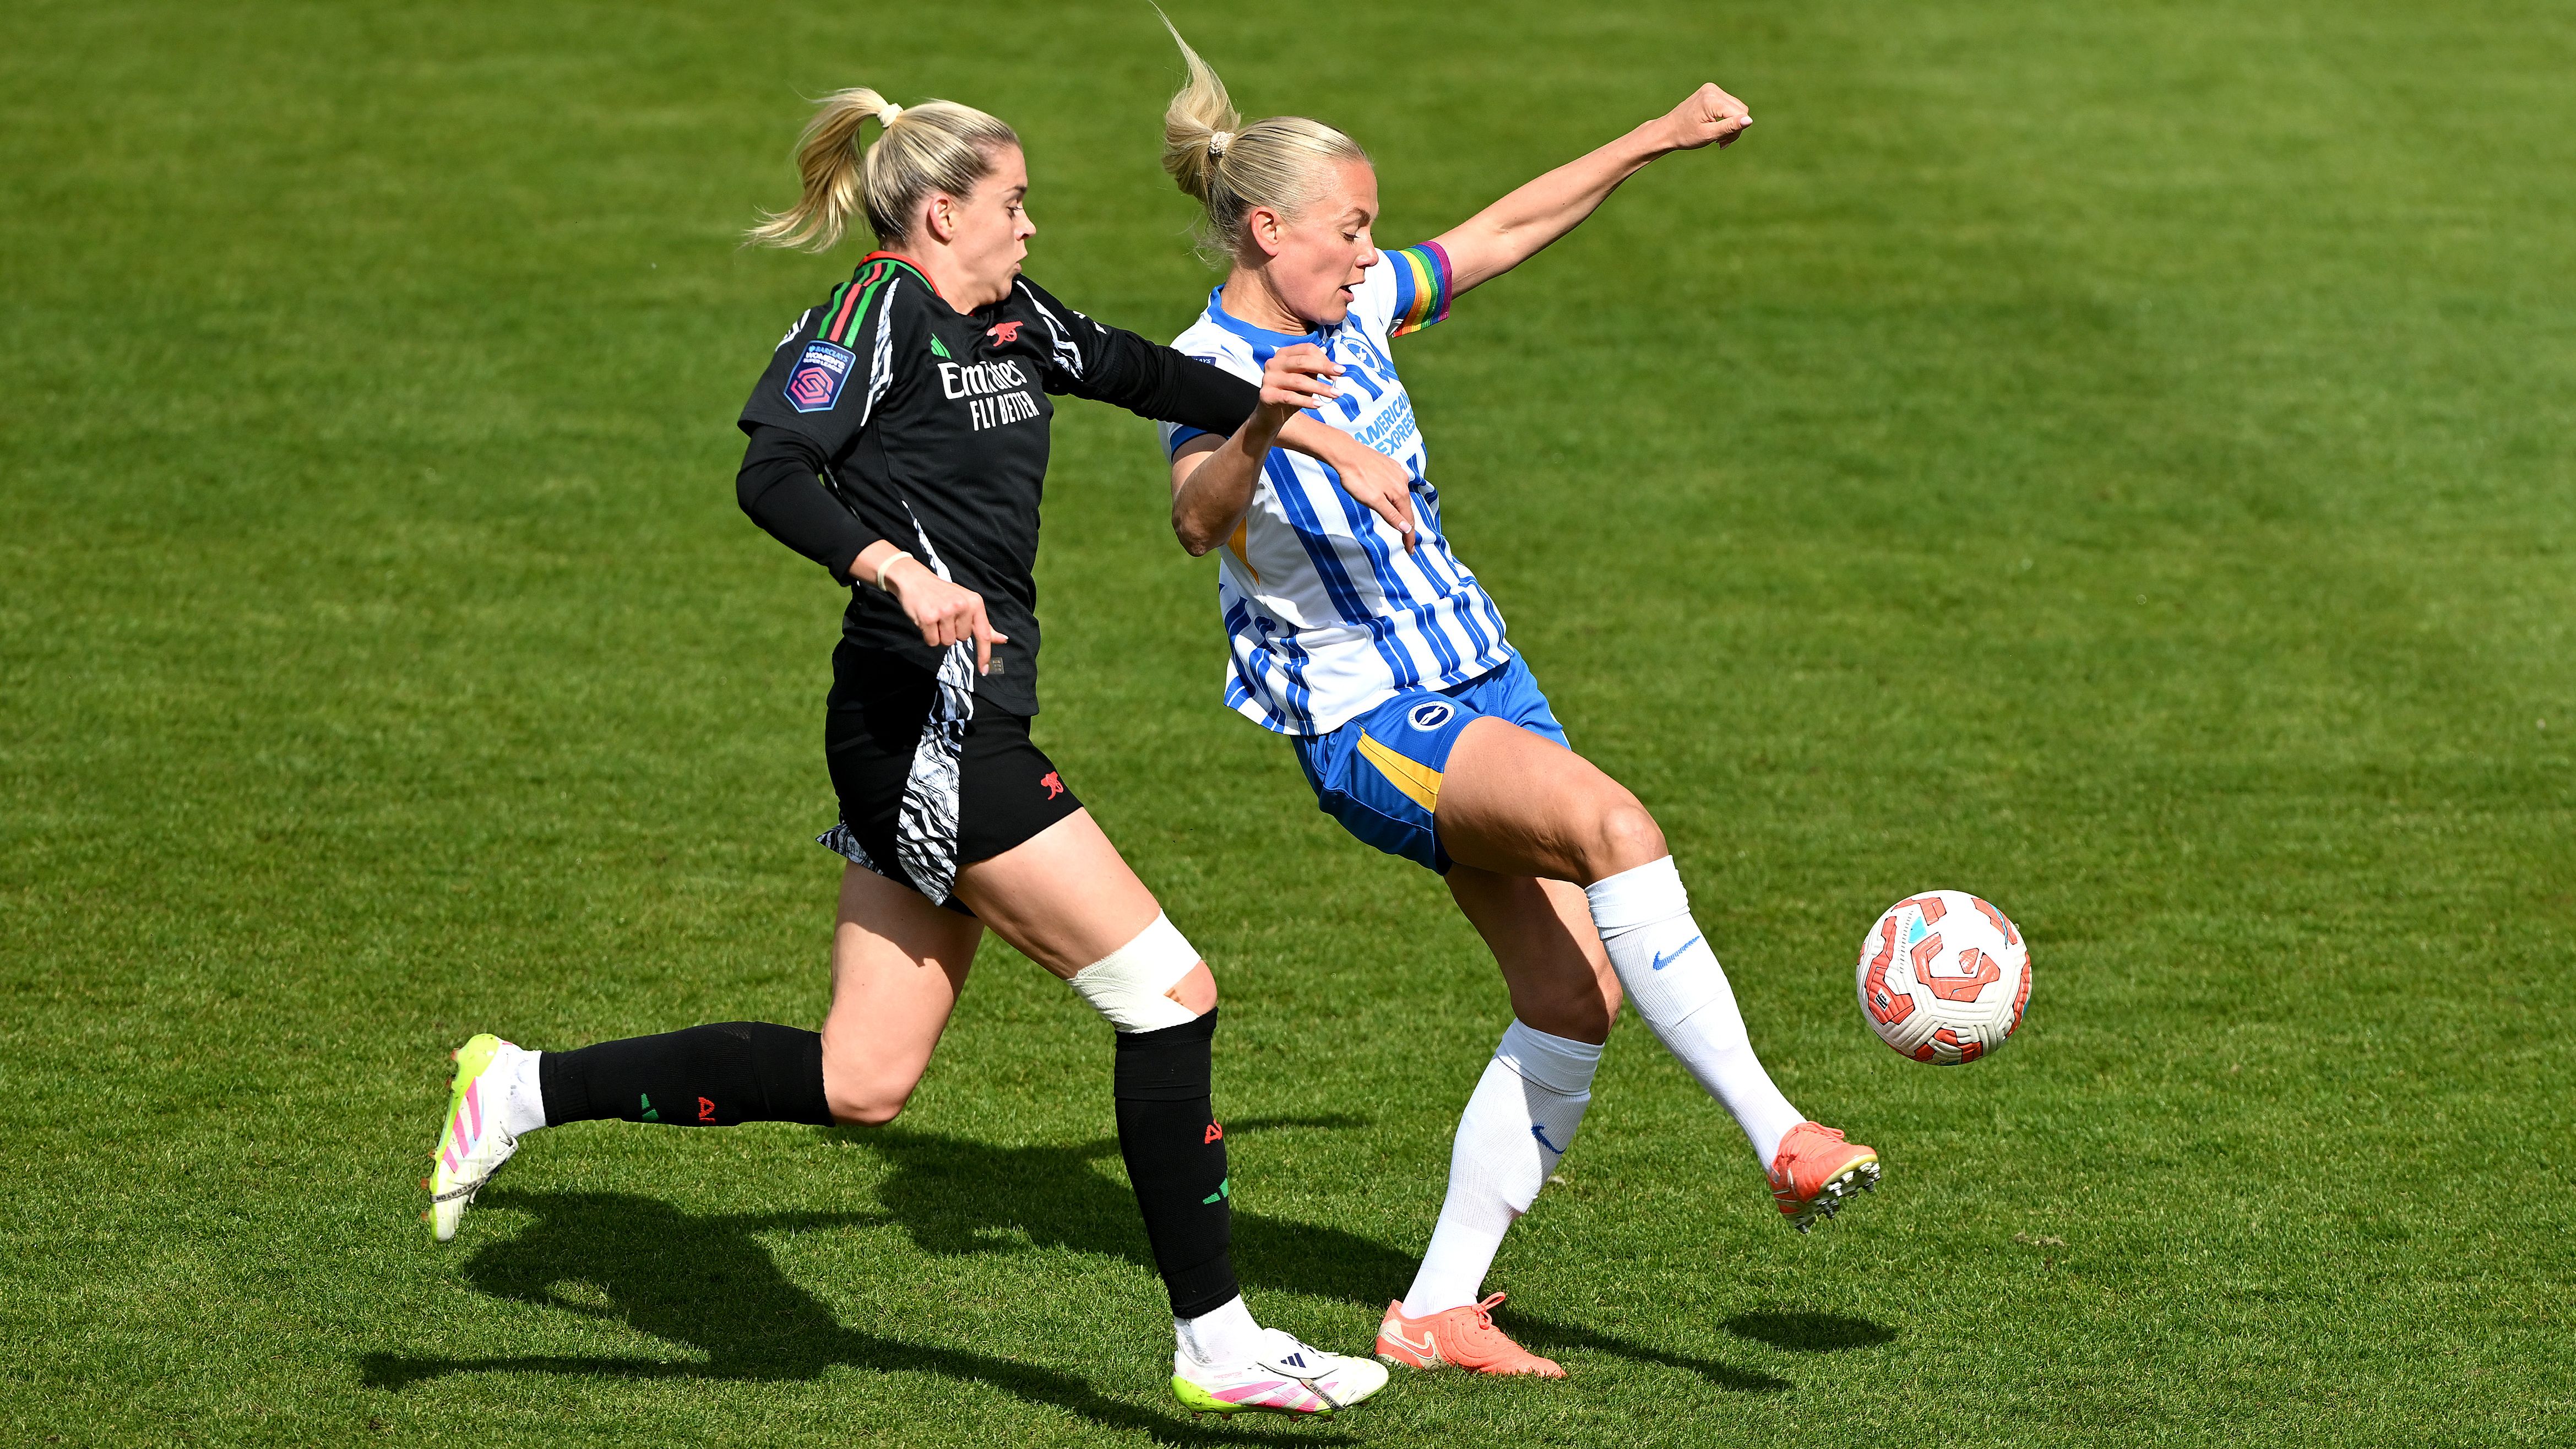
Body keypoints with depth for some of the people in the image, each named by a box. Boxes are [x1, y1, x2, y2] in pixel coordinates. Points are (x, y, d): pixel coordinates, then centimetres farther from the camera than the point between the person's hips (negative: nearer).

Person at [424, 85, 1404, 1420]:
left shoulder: (1008, 320, 16)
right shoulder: (878, 312, -10)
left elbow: (1127, 369, 33)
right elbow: (771, 473, -22)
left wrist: (1258, 402, 21)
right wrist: (900, 570, -35)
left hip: (960, 734, 10)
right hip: (922, 725, -10)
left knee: (858, 1083, 10)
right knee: (1166, 994, -6)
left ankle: (521, 1089, 16)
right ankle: (1216, 1342, 0)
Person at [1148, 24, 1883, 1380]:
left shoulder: (1352, 308, 6)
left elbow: (1506, 228, 20)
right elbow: (1198, 521, -39)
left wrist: (1656, 139, 19)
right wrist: (1258, 430, -59)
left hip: (1484, 684, 9)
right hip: (1369, 729, -9)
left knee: (1575, 999, 0)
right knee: (1614, 824, -32)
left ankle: (1438, 1309, 6)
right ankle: (1781, 1140, -33)